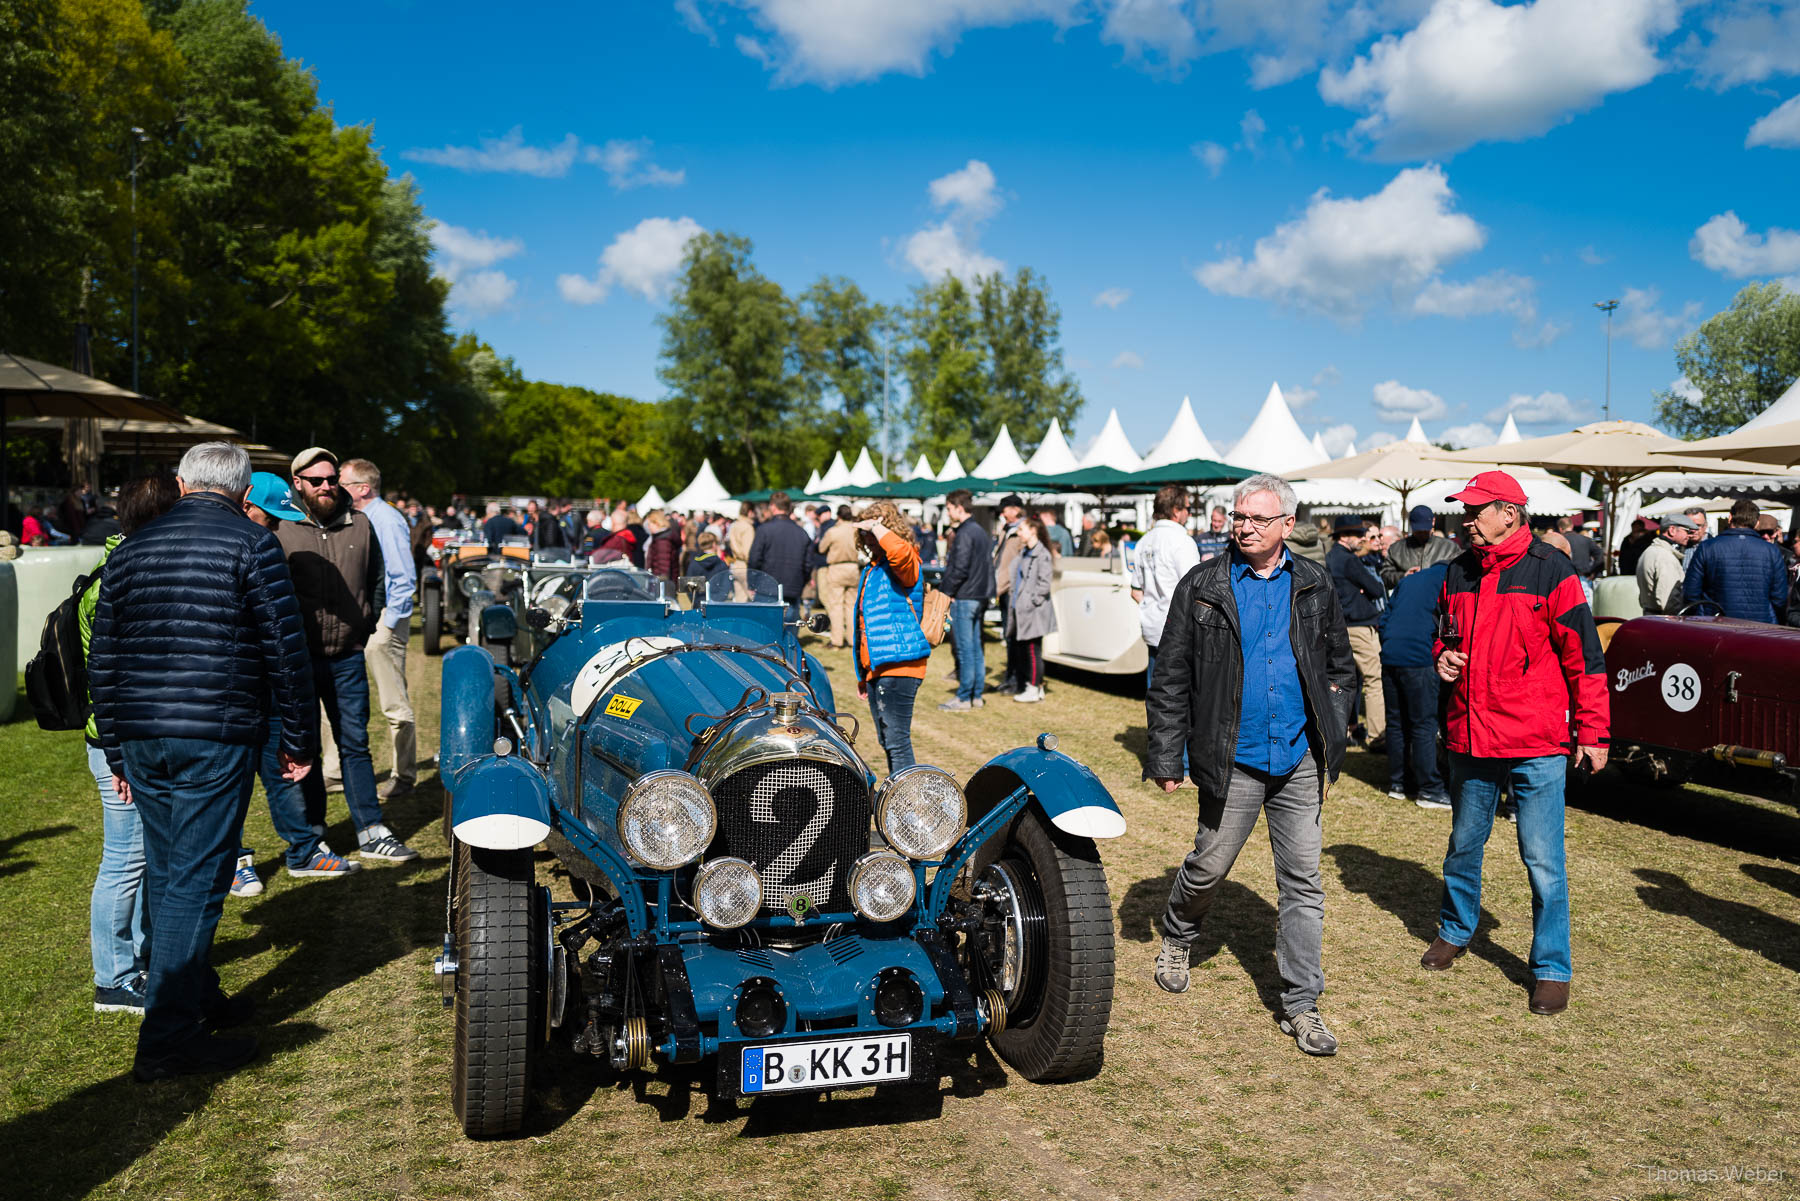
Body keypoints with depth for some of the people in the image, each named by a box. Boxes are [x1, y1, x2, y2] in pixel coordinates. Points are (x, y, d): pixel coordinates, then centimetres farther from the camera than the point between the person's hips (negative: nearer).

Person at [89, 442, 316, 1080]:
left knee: (165, 874, 17)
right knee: (195, 880, -3)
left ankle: (196, 998, 31)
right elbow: (285, 648, -8)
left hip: (139, 738, 6)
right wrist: (298, 740, 0)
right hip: (217, 736, -6)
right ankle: (168, 1039, 0)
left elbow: (102, 659, 15)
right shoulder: (252, 544, -4)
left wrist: (116, 752, 21)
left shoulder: (130, 549, 13)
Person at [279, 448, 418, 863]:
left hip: (348, 657, 3)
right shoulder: (282, 529, -4)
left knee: (355, 744, 6)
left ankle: (372, 833, 8)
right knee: (304, 748, 8)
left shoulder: (360, 525, 8)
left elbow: (377, 579, 19)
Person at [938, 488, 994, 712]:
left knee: (965, 648, -5)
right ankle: (976, 695, 18)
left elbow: (960, 569, -20)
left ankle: (963, 698, -1)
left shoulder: (965, 533, -15)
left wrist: (946, 593, -12)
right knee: (975, 647, 13)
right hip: (979, 596, 10)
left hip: (963, 597, -10)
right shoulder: (981, 531, 15)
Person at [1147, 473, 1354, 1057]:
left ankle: (1301, 1004, 14)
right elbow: (1171, 677, -1)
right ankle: (1176, 936, 40)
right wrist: (1166, 756, -4)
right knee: (1209, 865, 9)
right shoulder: (1203, 585, -2)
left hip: (1300, 761, 2)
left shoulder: (1314, 585, 7)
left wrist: (1330, 734, 7)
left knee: (1303, 883, 4)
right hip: (1232, 761, -2)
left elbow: (1339, 664, 17)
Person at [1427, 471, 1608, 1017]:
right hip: (1469, 736, 5)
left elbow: (1583, 657, -7)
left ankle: (1551, 969, 16)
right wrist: (1444, 656, -1)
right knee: (1464, 844, 20)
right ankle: (1455, 931, 40)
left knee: (1543, 861, 1)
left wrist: (1592, 732, -7)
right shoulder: (1458, 572, 7)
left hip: (1536, 745, -5)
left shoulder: (1550, 572, -10)